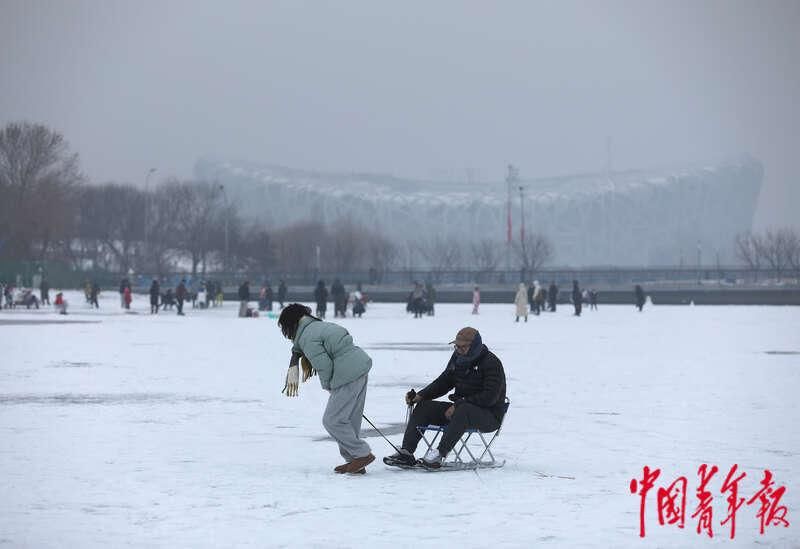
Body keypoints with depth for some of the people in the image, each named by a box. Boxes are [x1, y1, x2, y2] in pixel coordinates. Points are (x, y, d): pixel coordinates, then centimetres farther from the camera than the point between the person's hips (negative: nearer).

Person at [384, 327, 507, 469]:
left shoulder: (491, 363, -16)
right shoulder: (458, 357, 6)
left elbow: (490, 397, -24)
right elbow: (444, 381, 14)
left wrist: (459, 405, -26)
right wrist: (421, 396, -1)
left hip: (490, 416, -8)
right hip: (460, 408, 8)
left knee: (463, 411, -40)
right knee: (424, 407, -5)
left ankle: (440, 454, -43)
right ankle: (406, 453, -15)